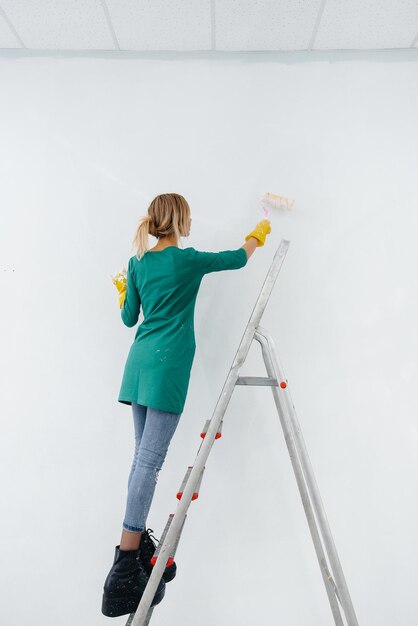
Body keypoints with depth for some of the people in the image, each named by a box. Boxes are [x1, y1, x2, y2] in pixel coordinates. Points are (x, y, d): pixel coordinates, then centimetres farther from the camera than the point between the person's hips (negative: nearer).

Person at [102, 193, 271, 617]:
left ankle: (140, 548, 21)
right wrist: (259, 234, 31)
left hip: (140, 360, 7)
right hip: (168, 364, -7)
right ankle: (125, 568, -6)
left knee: (144, 456, 12)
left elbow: (129, 318, 15)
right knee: (149, 460, -8)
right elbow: (238, 259, 11)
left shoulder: (137, 262, 10)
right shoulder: (188, 260, -5)